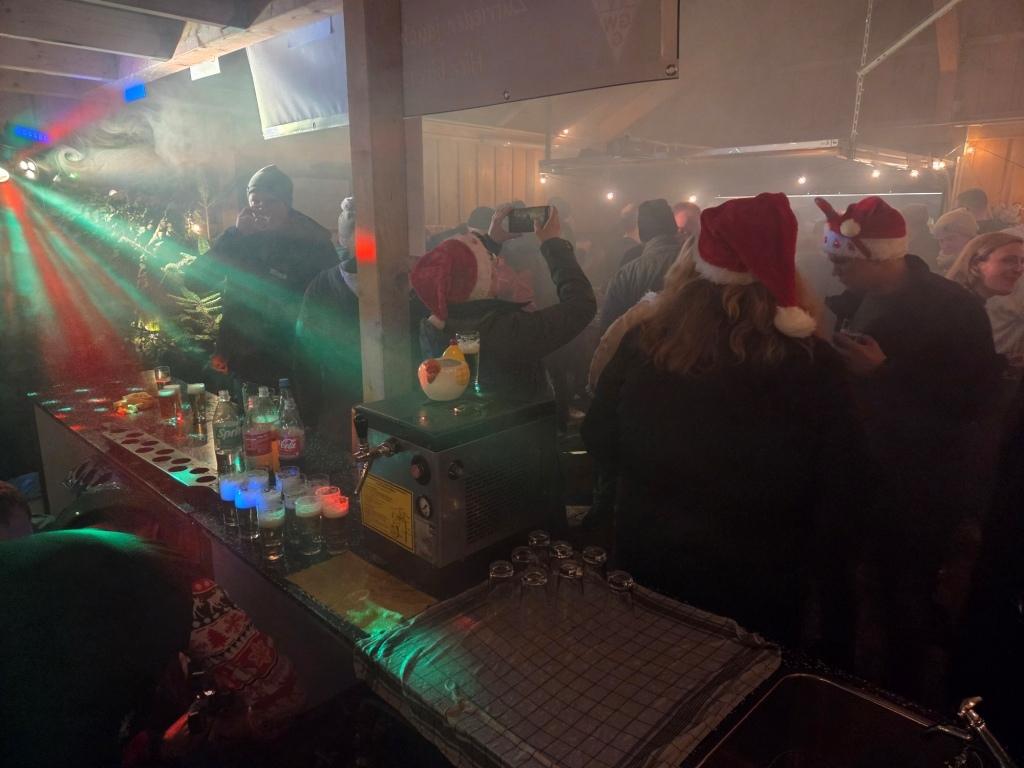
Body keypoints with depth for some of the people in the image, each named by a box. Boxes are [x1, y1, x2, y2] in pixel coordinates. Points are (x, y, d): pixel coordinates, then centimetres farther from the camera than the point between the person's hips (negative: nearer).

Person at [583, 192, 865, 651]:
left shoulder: (642, 345, -18)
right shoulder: (812, 366, -21)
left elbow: (600, 447, -4)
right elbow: (840, 492, -11)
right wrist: (818, 577, 6)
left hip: (648, 571, 2)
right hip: (761, 591, -1)